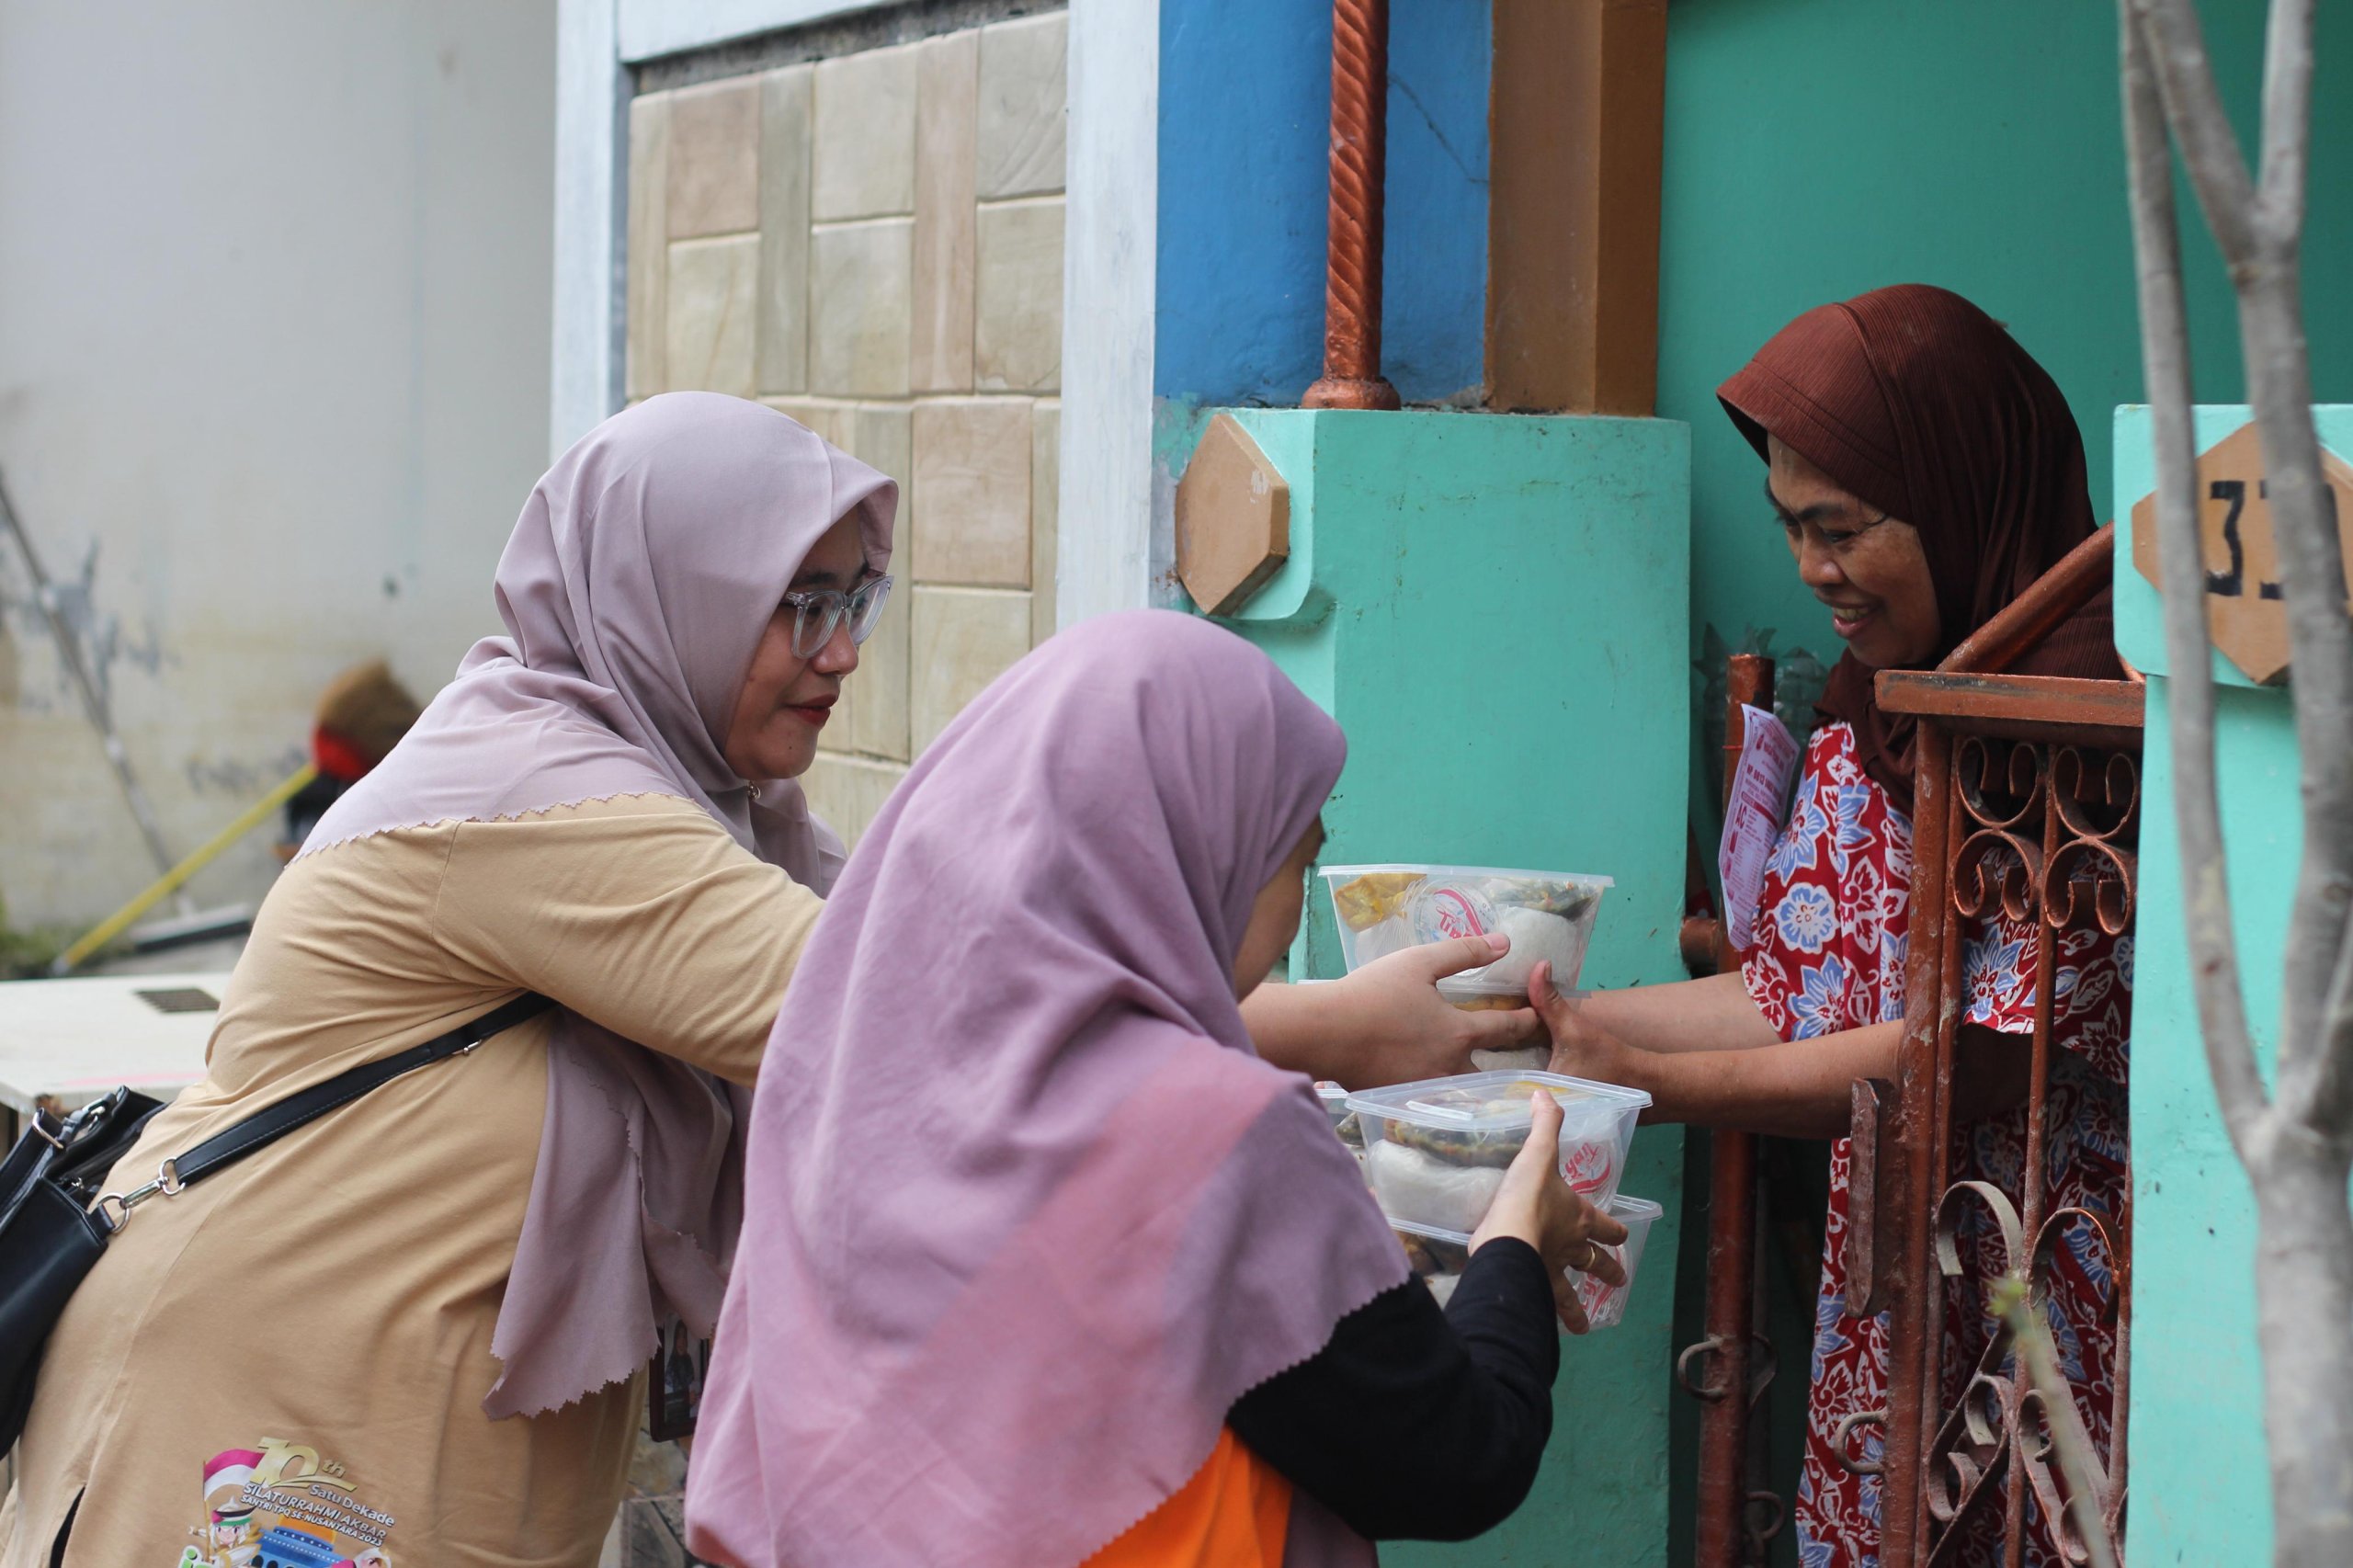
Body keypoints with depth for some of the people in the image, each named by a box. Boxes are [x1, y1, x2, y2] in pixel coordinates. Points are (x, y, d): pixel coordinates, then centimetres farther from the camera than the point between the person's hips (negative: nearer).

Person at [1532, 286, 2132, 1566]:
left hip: (2067, 1310, -7)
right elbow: (1797, 996, 11)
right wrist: (1556, 1020, -1)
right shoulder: (1871, 718, 10)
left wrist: (1652, 1083, -16)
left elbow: (1985, 1055, -20)